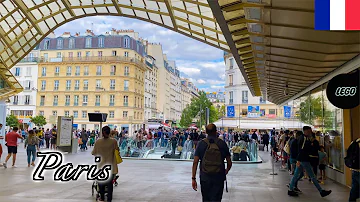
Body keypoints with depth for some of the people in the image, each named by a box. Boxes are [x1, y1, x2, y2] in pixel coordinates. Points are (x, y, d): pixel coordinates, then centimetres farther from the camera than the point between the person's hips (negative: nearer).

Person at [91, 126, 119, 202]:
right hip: (110, 165, -1)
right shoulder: (114, 141, -13)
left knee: (101, 182, 18)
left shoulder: (98, 141, -9)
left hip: (101, 165, 1)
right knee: (110, 182, 7)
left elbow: (94, 153, -1)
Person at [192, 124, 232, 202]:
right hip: (219, 177, -1)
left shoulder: (201, 144, -2)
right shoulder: (222, 144, -1)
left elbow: (195, 162, -6)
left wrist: (193, 178, -1)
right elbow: (229, 163, 3)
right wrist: (226, 171, 24)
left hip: (205, 177, 1)